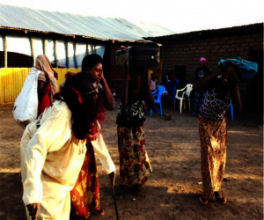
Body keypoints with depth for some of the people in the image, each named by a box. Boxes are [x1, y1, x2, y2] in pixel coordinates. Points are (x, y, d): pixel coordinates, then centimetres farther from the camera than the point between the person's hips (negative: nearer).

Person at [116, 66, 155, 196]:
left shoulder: (144, 87, -9)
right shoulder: (126, 85, -15)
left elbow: (152, 106, -17)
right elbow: (124, 101, -35)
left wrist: (148, 86, -21)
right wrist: (127, 80, -31)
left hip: (138, 126, 2)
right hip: (124, 126, -2)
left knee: (138, 154, 8)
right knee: (126, 155, 7)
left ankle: (136, 183, 28)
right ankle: (126, 183, 24)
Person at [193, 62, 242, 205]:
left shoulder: (233, 89, -16)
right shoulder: (213, 82, -24)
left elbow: (238, 111, -28)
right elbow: (195, 87, -43)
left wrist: (234, 86, -30)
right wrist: (215, 74, -37)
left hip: (220, 124, 4)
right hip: (206, 123, -3)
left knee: (220, 157, 10)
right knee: (208, 156, -1)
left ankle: (216, 189, 29)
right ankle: (207, 191, 17)